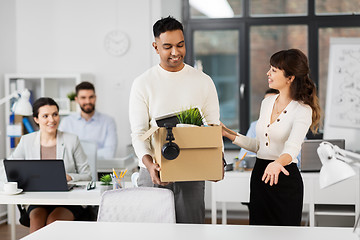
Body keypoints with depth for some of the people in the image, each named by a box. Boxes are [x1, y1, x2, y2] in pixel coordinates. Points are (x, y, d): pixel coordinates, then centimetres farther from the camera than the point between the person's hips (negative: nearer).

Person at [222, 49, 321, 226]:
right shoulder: (267, 103, 9)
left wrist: (277, 163, -49)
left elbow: (293, 147, -29)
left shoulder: (302, 110, -12)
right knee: (258, 224, 10)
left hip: (284, 177, -6)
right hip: (259, 175, 7)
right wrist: (228, 134, 13)